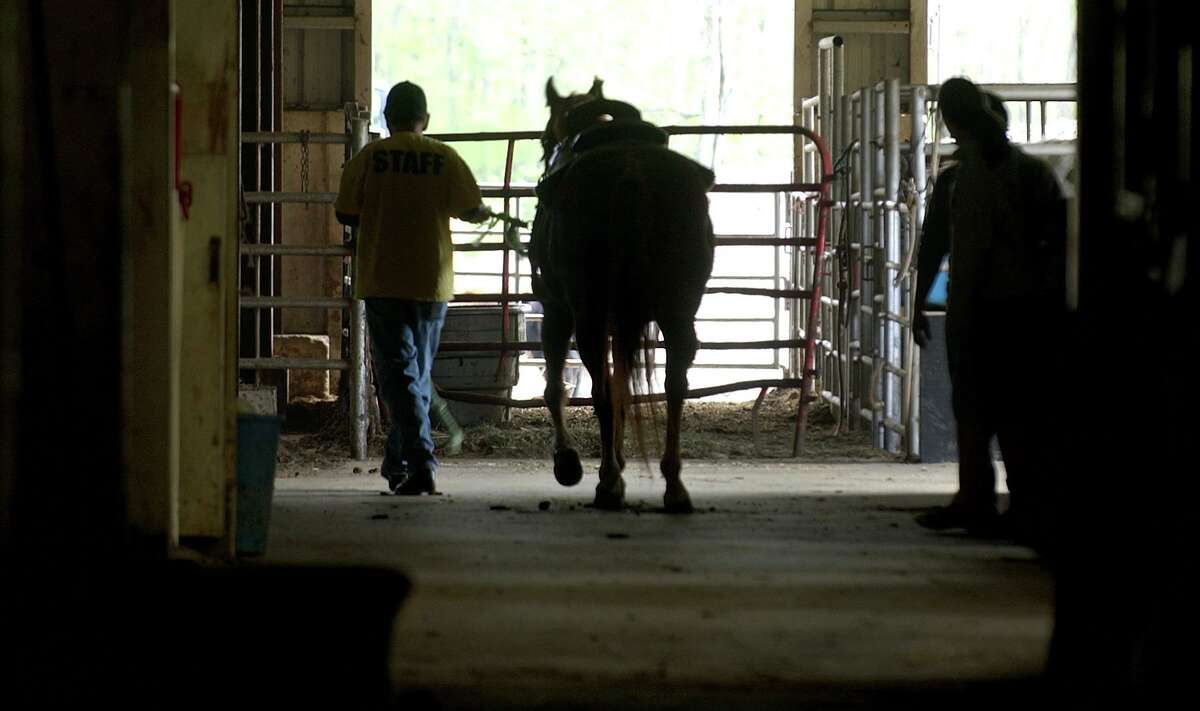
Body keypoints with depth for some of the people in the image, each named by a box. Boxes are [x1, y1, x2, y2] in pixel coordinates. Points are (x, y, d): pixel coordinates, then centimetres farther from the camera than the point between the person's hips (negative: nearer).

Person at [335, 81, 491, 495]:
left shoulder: (369, 158, -3)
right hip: (432, 282, 2)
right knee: (419, 370, 16)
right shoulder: (445, 158, -1)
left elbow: (345, 214, -2)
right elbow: (473, 210, -1)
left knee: (398, 371, -4)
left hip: (382, 282, -2)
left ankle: (420, 461, -20)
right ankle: (398, 460, 27)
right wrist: (485, 212, 23)